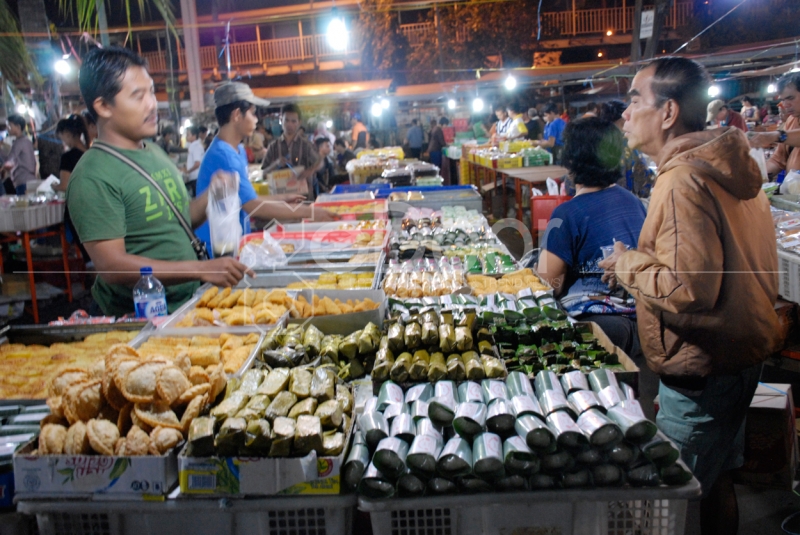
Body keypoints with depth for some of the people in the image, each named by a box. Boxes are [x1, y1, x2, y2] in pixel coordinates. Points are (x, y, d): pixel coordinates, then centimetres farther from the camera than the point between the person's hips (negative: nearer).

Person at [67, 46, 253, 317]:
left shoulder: (155, 152, 11)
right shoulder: (93, 176, -14)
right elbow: (111, 266, -21)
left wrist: (211, 197, 0)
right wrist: (201, 269, -26)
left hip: (187, 303, 7)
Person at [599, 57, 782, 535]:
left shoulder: (683, 181, -23)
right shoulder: (728, 167, 8)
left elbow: (688, 289, -29)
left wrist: (628, 264, -14)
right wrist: (643, 263, 11)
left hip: (702, 369, -10)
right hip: (741, 352, 10)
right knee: (718, 481, 25)